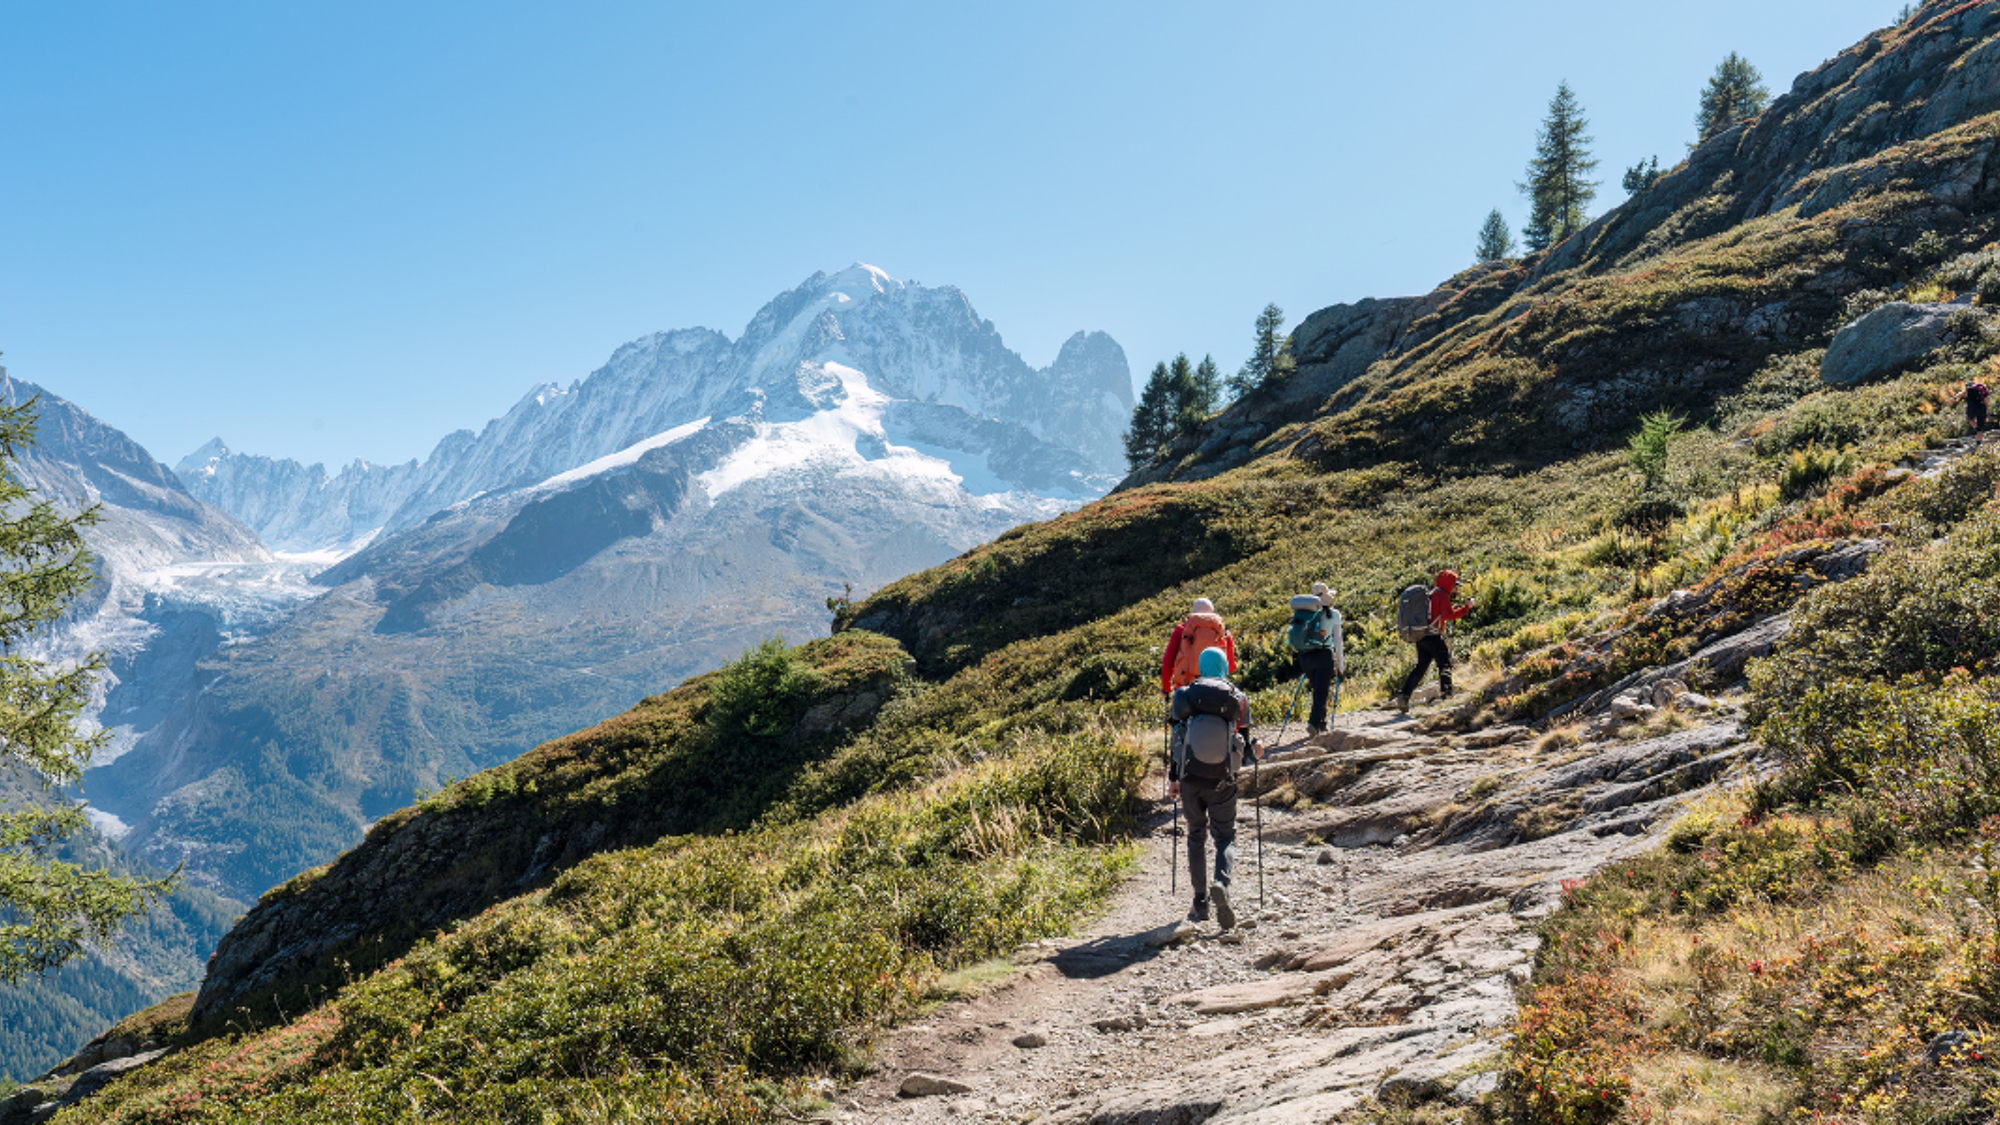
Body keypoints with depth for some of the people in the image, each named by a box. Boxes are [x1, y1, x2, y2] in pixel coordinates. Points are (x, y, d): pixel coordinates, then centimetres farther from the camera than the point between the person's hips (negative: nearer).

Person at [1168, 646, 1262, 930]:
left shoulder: (1185, 697, 0)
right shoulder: (1237, 700, -1)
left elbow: (1177, 740, 2)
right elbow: (1243, 744, -2)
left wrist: (1173, 778, 9)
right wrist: (1254, 749, 20)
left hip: (1191, 779, 1)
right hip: (1222, 781, -1)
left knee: (1196, 836, 17)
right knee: (1225, 837, 9)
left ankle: (1201, 902, 14)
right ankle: (1222, 883, -21)